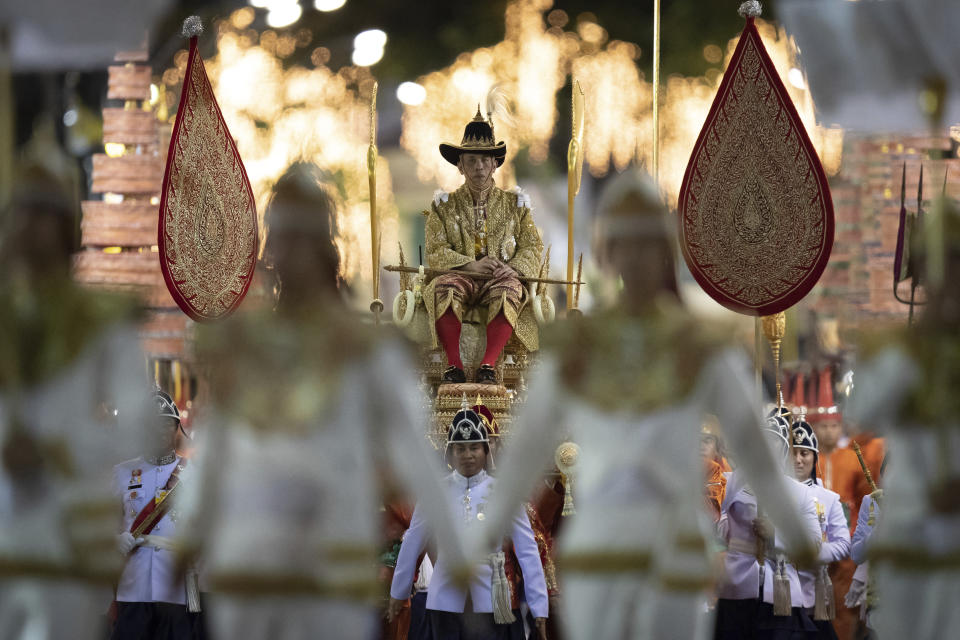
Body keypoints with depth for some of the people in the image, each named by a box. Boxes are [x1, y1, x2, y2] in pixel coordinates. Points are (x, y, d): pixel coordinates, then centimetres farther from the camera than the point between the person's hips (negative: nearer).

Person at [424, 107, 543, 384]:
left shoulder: (514, 204, 18)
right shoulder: (445, 206, 15)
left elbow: (532, 247, 11)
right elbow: (435, 253, 3)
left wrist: (514, 267, -13)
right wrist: (472, 265, -14)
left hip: (500, 278, 0)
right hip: (462, 278, 0)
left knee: (509, 290, -38)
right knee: (443, 289, -37)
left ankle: (488, 364, -44)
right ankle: (453, 364, -39)